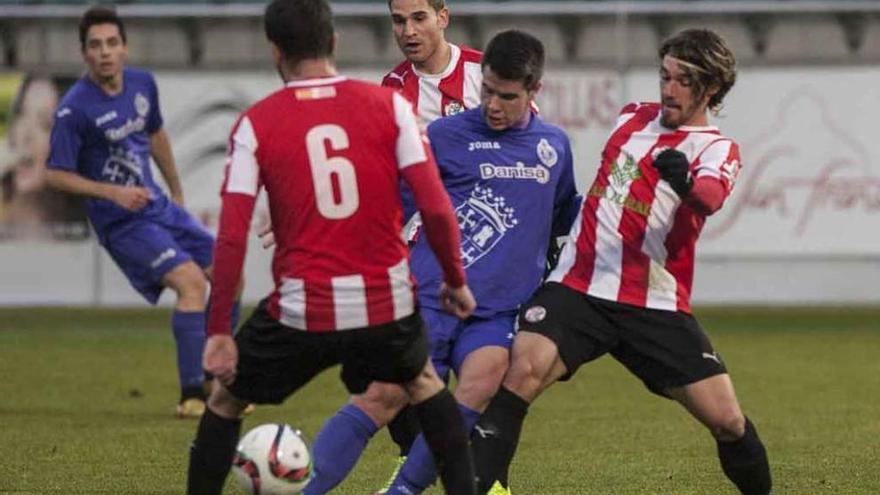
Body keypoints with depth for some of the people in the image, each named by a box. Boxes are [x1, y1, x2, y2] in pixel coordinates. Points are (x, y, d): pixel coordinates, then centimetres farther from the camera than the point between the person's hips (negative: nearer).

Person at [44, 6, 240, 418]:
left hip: (156, 204, 8)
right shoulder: (75, 109, -19)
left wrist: (177, 193, 27)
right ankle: (192, 396, -20)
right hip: (122, 222, -8)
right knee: (191, 280, -24)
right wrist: (113, 192, -24)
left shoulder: (143, 84, 1)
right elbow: (55, 175, -15)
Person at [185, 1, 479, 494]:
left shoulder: (255, 124, -3)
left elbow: (232, 238, -8)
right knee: (424, 381, 33)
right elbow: (437, 209, -6)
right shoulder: (390, 105, -1)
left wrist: (218, 331, -3)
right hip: (387, 303, 2)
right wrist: (456, 282, 9)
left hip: (302, 312, -2)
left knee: (225, 402, 21)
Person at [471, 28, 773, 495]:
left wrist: (685, 182, -47)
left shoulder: (718, 150, 0)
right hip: (577, 286, 2)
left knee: (726, 420, -5)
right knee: (523, 373, -24)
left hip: (656, 306, -2)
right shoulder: (633, 118, 14)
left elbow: (711, 196, -26)